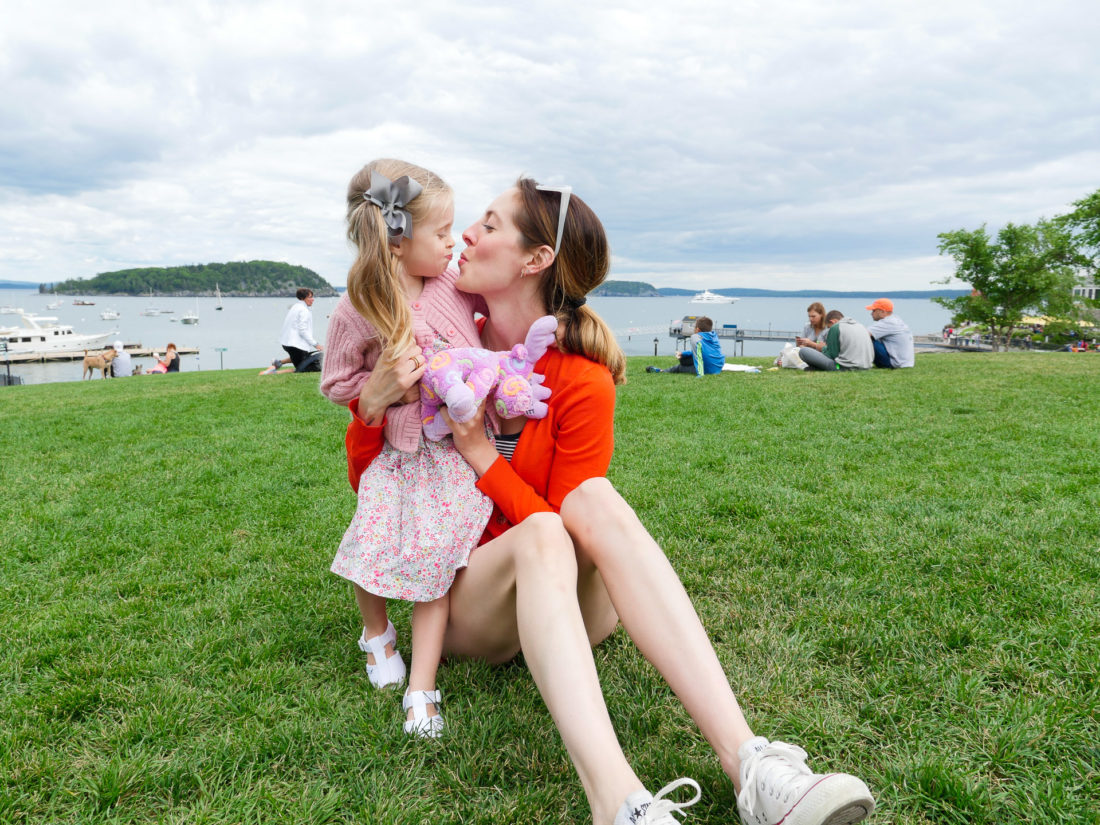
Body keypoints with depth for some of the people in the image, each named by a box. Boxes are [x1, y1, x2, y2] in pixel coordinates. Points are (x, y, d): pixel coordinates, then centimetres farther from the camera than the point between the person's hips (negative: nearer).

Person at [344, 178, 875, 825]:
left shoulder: (583, 384, -12)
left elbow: (579, 522, -14)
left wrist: (479, 453, -21)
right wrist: (370, 405, -15)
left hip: (565, 603, -1)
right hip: (464, 604, 1)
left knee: (595, 496, -32)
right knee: (541, 535, -32)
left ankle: (746, 761, -42)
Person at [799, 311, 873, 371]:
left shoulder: (835, 327, -3)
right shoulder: (861, 325, 17)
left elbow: (831, 355, -4)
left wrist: (823, 349, 20)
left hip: (845, 367, -8)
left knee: (802, 351, -7)